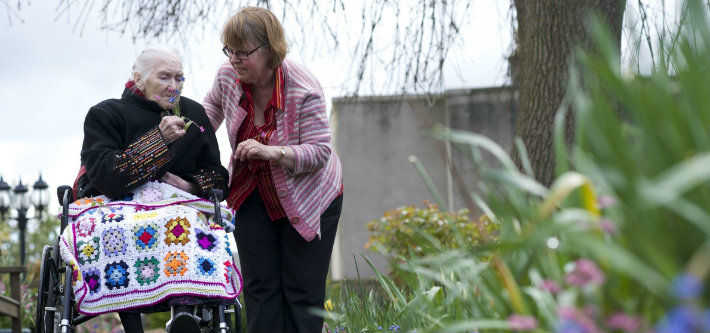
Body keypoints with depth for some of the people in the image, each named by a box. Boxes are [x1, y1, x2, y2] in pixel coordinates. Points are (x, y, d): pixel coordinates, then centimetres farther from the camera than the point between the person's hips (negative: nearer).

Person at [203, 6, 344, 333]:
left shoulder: (304, 90, -26)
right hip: (251, 195, 4)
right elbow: (211, 108, 12)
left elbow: (319, 152, -25)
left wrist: (272, 153, -39)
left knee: (302, 291, -3)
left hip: (307, 198, -4)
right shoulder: (228, 76, -11)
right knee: (259, 287, 1)